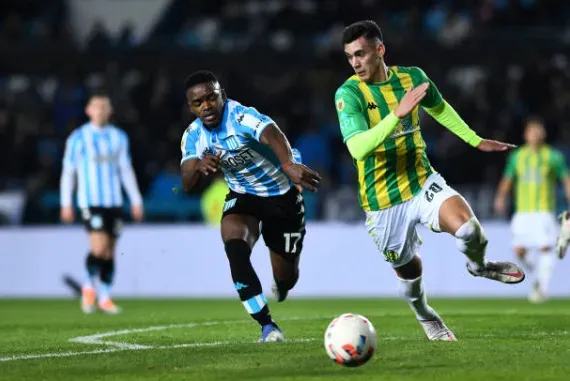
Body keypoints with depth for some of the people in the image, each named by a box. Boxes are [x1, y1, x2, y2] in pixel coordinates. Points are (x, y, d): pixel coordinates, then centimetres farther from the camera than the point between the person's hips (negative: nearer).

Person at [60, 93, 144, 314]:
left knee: (109, 252, 4)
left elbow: (126, 170, 16)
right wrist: (66, 203, -4)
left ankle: (104, 298, 12)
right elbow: (68, 171, 2)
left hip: (113, 202, 4)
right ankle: (89, 287, 3)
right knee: (99, 247, -17)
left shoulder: (119, 137, 12)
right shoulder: (78, 138, 1)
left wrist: (136, 201, 11)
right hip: (90, 202, -4)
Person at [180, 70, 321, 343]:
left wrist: (288, 165, -74)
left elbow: (271, 134, -52)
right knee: (234, 247, -28)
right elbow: (187, 185, -18)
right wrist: (198, 167, -43)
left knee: (286, 276, 5)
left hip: (282, 195, -3)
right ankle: (267, 326, -17)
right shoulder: (193, 136, -11)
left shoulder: (240, 116, -30)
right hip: (242, 196, 3)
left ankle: (280, 286, 48)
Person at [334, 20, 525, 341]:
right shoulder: (348, 93, -16)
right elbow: (357, 147, -31)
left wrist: (476, 141, 25)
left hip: (422, 182, 2)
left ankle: (478, 265, 12)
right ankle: (425, 316, 46)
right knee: (409, 270, 12)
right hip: (383, 201, -2)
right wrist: (398, 114, -39)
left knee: (469, 230, -24)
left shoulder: (412, 77, -2)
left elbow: (439, 109, 20)